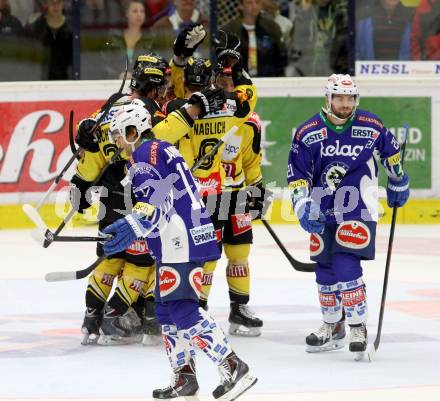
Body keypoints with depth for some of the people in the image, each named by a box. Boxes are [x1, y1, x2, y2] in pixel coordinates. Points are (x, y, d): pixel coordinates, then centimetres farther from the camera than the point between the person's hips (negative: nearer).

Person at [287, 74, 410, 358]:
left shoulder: (371, 127, -5)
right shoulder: (308, 132, -5)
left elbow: (391, 152, 14)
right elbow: (297, 175, 0)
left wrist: (399, 183, 24)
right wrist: (303, 206, -12)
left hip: (358, 211, -3)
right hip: (323, 214, 3)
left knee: (346, 267, -17)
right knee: (325, 271, 11)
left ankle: (358, 328, -5)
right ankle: (332, 328, 30)